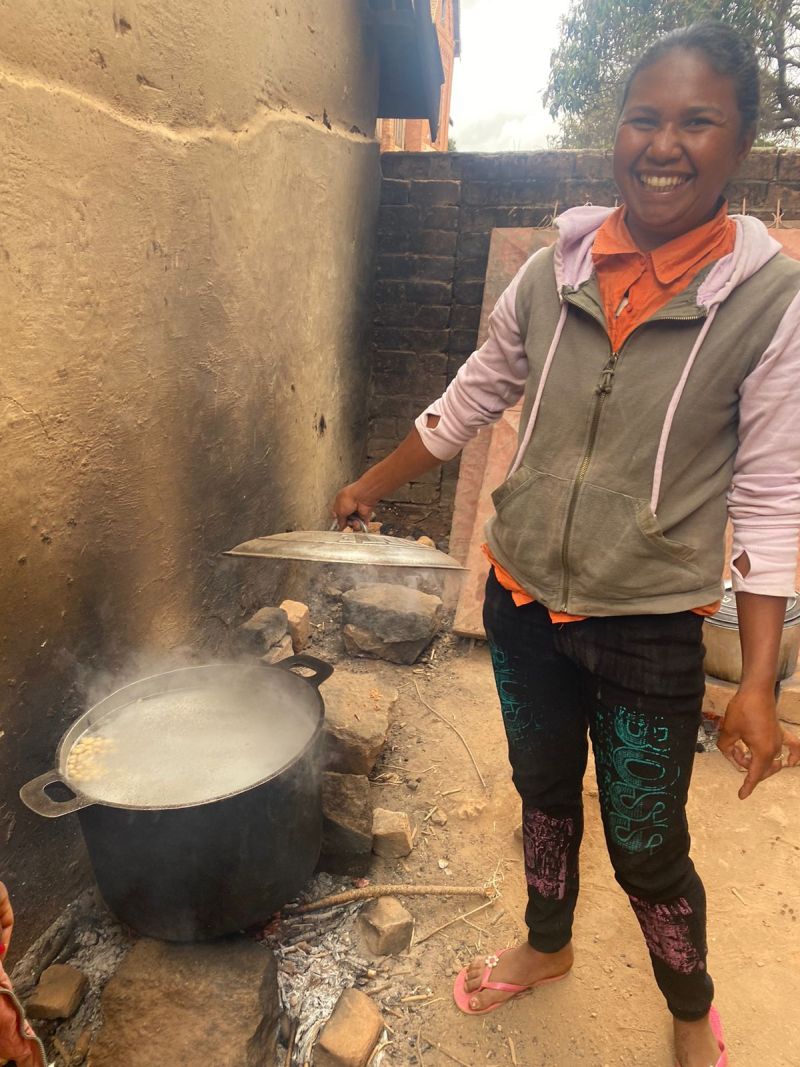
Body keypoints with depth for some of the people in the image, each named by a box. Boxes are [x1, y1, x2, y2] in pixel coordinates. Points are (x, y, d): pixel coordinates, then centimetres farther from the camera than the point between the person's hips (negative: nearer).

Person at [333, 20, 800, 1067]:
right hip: (522, 600, 4)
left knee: (647, 847, 13)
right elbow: (470, 400, 9)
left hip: (650, 631, -3)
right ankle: (548, 945, 55)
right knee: (544, 793, 24)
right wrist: (369, 488, 15)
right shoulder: (554, 273, -3)